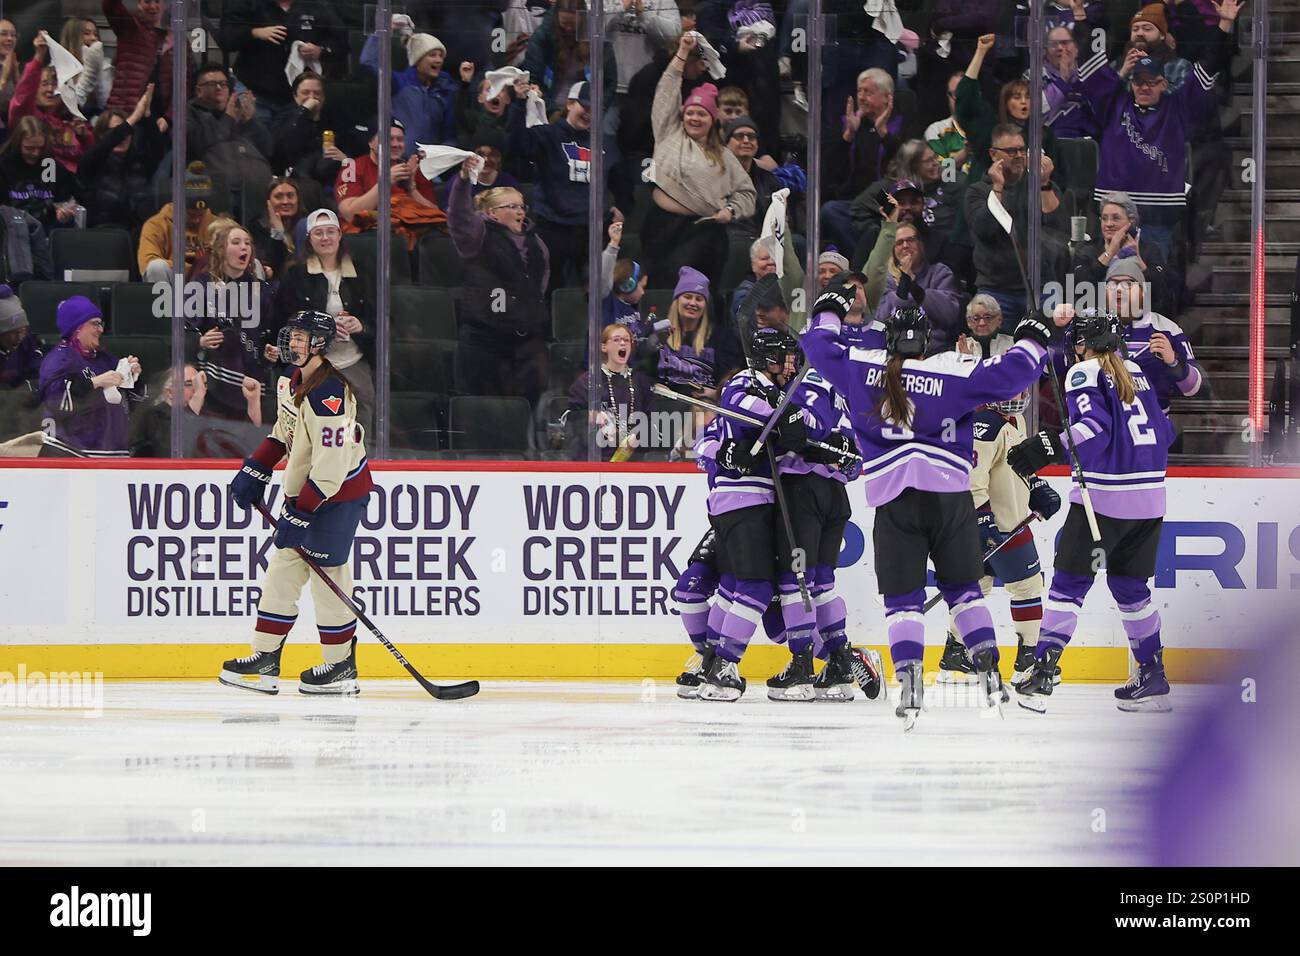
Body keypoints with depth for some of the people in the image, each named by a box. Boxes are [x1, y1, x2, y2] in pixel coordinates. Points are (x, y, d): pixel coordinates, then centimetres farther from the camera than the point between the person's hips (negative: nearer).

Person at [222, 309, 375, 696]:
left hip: (337, 493, -10)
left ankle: (341, 666, 6)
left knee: (327, 575, -5)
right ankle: (265, 660, 14)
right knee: (283, 568, 9)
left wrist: (299, 514, -26)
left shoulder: (328, 396, -26)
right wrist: (255, 471, 17)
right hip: (302, 490, 10)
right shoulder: (291, 380, 5)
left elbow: (330, 469, -28)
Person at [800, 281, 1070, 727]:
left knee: (902, 597, 2)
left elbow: (820, 347, 20)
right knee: (962, 587, 16)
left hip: (892, 500, 0)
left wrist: (829, 311, 38)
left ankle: (908, 678, -17)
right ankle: (989, 671, 8)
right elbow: (1008, 373, -4)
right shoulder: (950, 372, -2)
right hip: (949, 494, 0)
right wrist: (1032, 340, 14)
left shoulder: (861, 367, 4)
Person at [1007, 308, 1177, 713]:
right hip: (1149, 498, 6)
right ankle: (1154, 679, 15)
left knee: (1070, 583, -2)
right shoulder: (1137, 375, 17)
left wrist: (1049, 447, -23)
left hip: (1104, 494, -6)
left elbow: (1093, 425, -19)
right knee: (1130, 586, 16)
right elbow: (1164, 432, 21)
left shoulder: (1084, 373, -3)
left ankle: (1042, 675, -7)